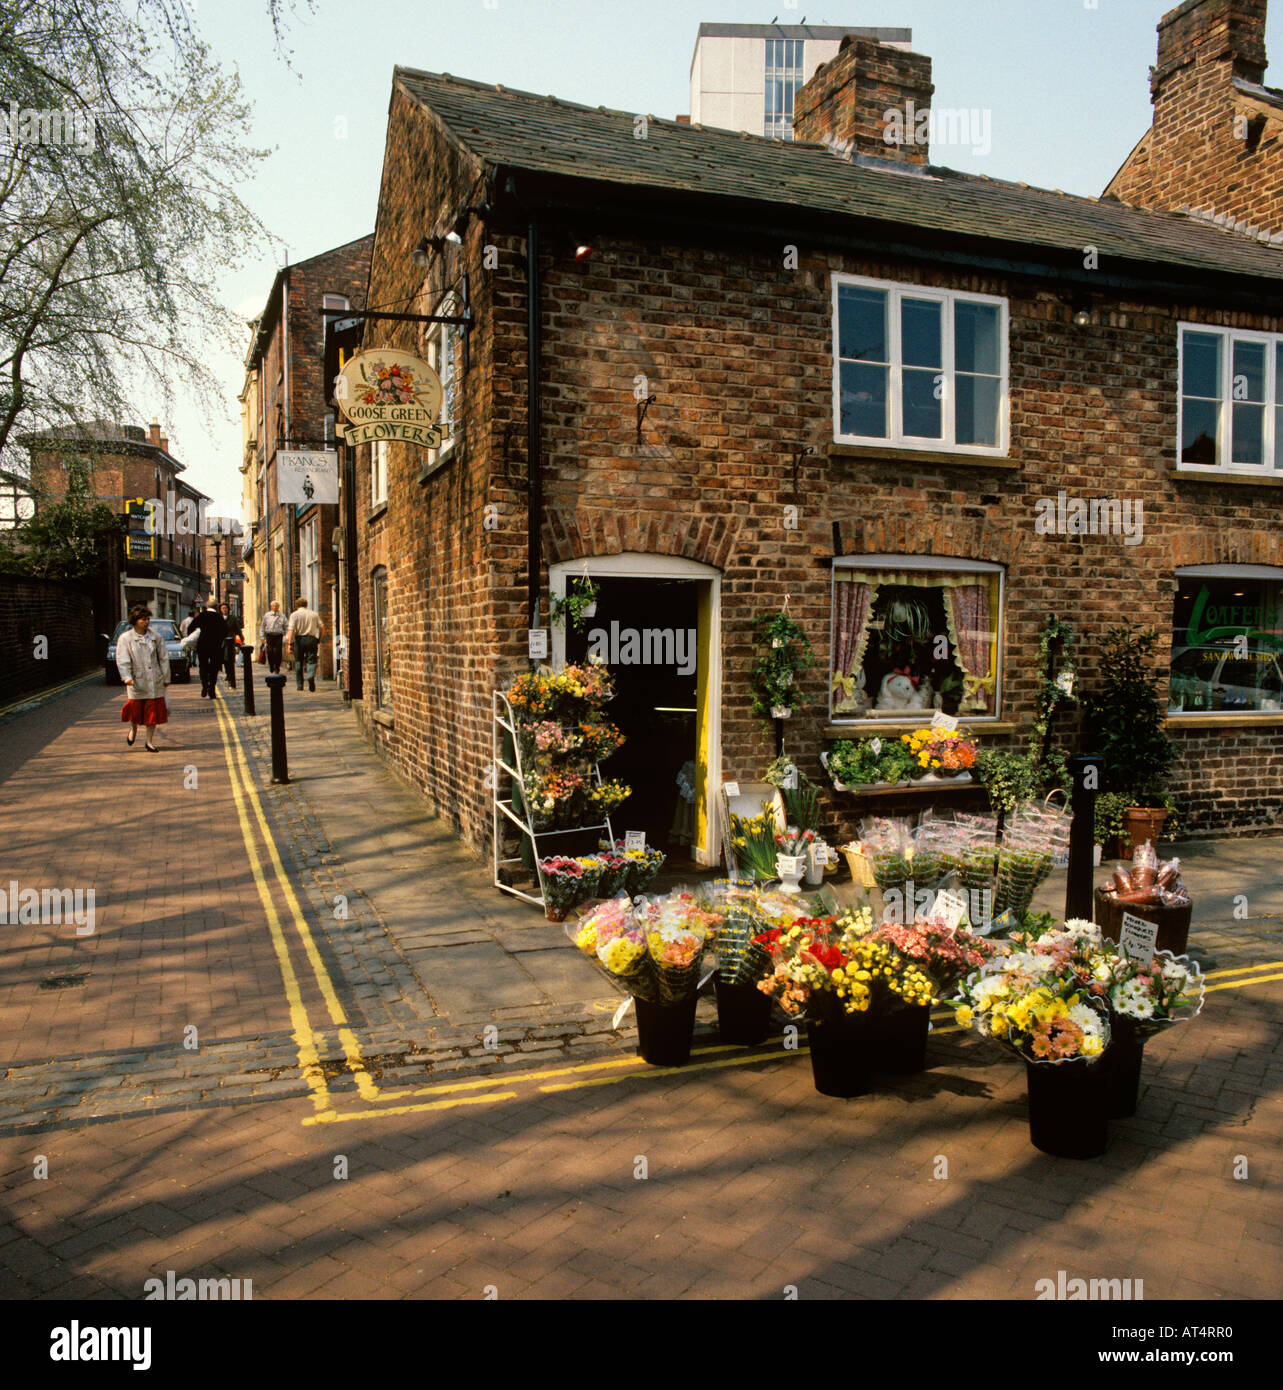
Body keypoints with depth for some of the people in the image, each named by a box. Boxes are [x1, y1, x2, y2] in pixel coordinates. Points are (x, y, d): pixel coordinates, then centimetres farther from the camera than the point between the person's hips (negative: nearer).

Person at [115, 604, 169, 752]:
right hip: (136, 682, -2)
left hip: (155, 682, 2)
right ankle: (133, 729, 37)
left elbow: (164, 658, 9)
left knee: (153, 711, 3)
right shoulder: (125, 638, -2)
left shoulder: (155, 636, 5)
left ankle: (150, 742, 14)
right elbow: (122, 660, -6)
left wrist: (166, 678, 7)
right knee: (135, 709, 2)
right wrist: (127, 677, -19)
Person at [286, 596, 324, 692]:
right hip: (312, 639, 1)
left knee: (298, 662, 11)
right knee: (311, 661, 1)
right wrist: (319, 640, 16)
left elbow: (291, 630, -10)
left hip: (299, 639, -1)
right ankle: (311, 676, -30)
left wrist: (289, 643, -11)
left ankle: (300, 685, 14)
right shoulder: (314, 614, 8)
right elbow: (322, 627, 6)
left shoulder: (294, 614, 0)